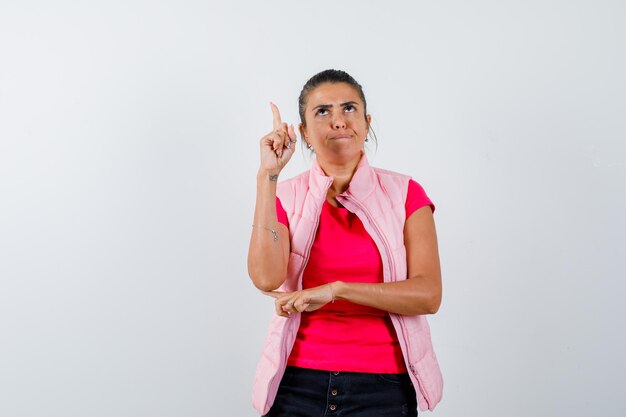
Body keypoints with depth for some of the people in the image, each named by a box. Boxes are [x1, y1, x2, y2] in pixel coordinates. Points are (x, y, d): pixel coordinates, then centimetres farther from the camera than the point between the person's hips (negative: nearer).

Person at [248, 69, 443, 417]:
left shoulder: (404, 194, -1)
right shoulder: (285, 196, 0)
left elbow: (428, 295, -10)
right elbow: (266, 279, -17)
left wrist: (336, 289, -18)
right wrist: (268, 174, -17)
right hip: (299, 381, 1)